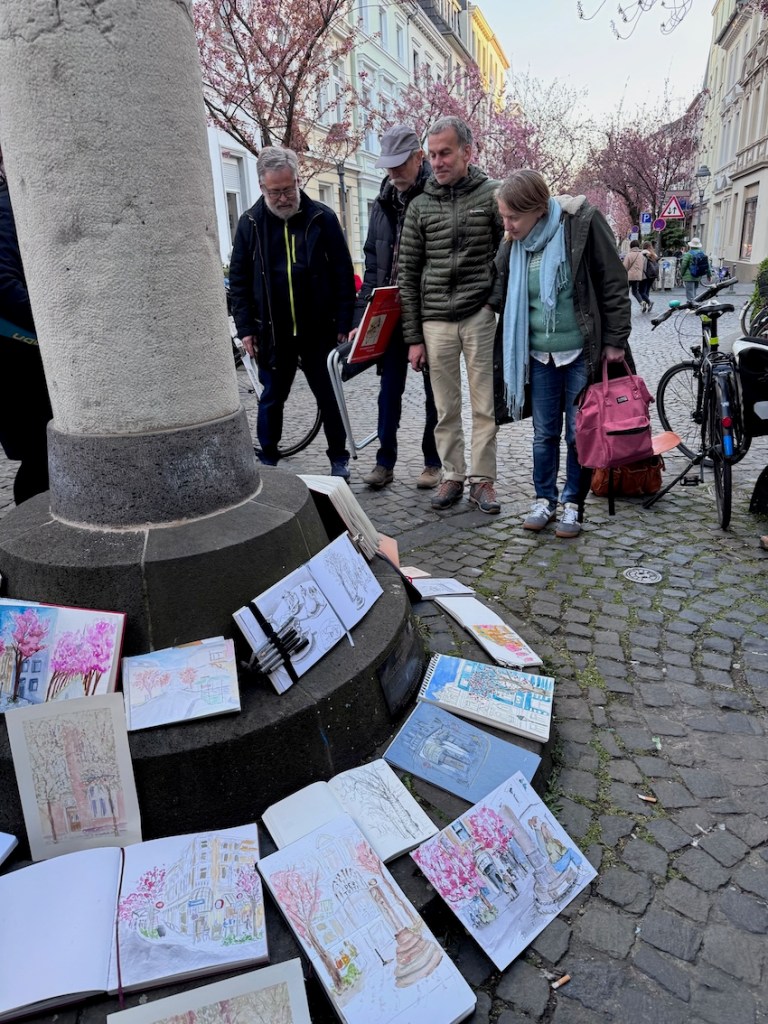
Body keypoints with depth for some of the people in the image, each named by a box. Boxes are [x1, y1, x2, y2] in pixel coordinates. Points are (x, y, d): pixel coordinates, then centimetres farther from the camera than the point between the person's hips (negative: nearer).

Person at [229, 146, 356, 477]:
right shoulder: (250, 223, 3)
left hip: (319, 330, -1)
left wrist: (344, 323, -6)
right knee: (272, 399, 11)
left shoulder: (322, 218, -1)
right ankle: (267, 460, 25)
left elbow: (344, 275, 0)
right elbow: (238, 280, 6)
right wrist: (246, 328, -1)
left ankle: (339, 460, 20)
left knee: (329, 398, 6)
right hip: (272, 333, 1)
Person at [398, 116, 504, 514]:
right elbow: (407, 275, 8)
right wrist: (413, 337, 4)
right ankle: (452, 476, 18)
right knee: (446, 409, 6)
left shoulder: (492, 194, 3)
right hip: (436, 321, 2)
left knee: (484, 406, 0)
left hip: (480, 317, -2)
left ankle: (482, 479, 11)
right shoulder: (420, 206, 9)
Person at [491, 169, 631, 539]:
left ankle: (573, 503, 20)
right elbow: (501, 296, 14)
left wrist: (614, 340, -11)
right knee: (544, 433, 10)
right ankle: (545, 499, 24)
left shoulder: (582, 224, -13)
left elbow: (613, 284, -10)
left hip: (582, 353, -4)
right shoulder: (512, 245, 2)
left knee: (578, 433, 5)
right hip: (539, 355, 4)